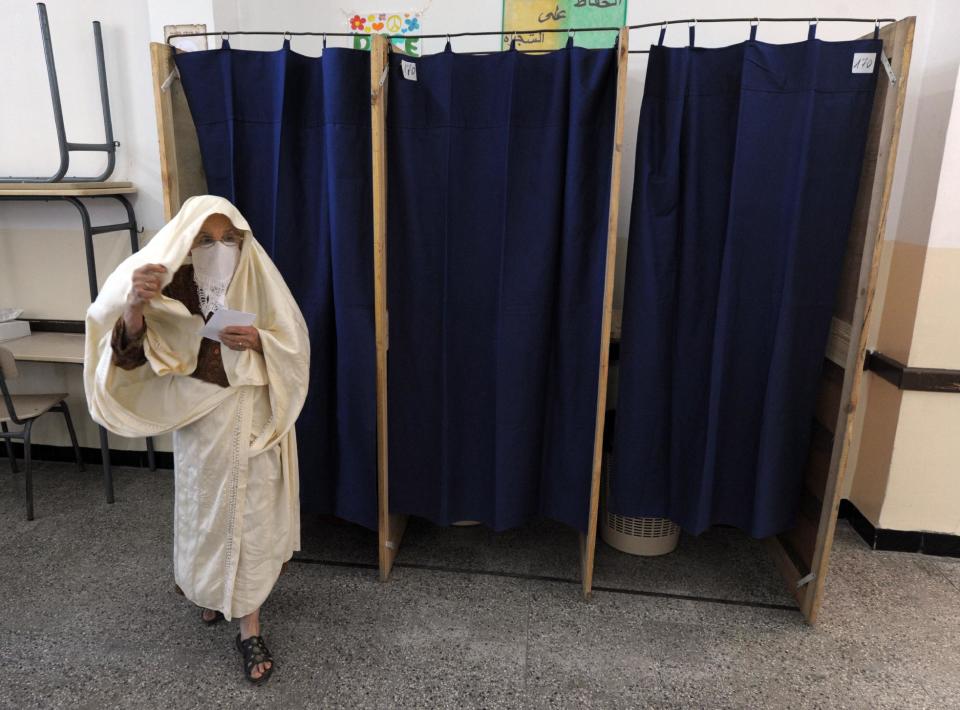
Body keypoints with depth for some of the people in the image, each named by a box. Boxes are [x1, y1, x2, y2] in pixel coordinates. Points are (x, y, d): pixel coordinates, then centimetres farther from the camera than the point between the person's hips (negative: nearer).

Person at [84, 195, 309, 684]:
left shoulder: (258, 280, -8)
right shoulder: (174, 287, -11)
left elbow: (293, 345, -4)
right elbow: (131, 353, -22)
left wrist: (257, 339, -24)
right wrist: (134, 307, -42)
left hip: (254, 416, 0)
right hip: (200, 418, 0)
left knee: (252, 514, 8)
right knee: (204, 508, 16)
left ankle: (250, 629, 24)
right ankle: (210, 588, 46)